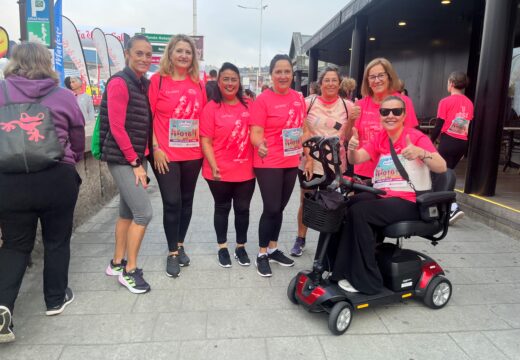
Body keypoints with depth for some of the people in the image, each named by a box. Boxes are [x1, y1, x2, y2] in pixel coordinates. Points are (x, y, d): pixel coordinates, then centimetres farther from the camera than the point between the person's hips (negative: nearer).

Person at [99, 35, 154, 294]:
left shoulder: (144, 84, 12)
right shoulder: (119, 83, -12)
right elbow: (117, 127, -17)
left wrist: (143, 158, 5)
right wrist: (135, 162, -15)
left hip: (137, 157, 8)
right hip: (122, 159, -8)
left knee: (128, 212, 13)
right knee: (144, 212, -10)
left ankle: (117, 263, 28)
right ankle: (129, 271, 5)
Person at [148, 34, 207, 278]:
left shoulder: (198, 84, 7)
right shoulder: (157, 80, -3)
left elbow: (205, 116, 12)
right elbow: (148, 117, -5)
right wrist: (156, 148, -11)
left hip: (193, 153, 4)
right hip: (165, 154, -3)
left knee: (186, 201, 12)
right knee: (172, 202, -1)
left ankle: (180, 245, 30)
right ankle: (172, 253, 16)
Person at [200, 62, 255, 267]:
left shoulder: (248, 106, 4)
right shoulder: (211, 107, -7)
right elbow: (206, 141, -9)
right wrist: (213, 166, -17)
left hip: (246, 170, 3)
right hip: (220, 172, -3)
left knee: (243, 209, 12)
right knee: (222, 209, 13)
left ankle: (241, 247, 30)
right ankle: (222, 248, 30)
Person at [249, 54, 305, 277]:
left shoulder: (298, 98, 6)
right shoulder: (263, 100, -11)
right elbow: (256, 133, -16)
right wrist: (260, 145, -37)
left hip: (291, 162, 6)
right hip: (268, 163, -6)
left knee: (280, 208, 15)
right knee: (271, 209, -5)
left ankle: (273, 249, 31)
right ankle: (262, 254, 13)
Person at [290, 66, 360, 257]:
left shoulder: (347, 105, 0)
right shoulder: (308, 103, -3)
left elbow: (347, 137, 3)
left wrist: (352, 120, -13)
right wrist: (307, 158, -8)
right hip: (309, 162, 0)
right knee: (305, 202, 12)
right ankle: (300, 239, 31)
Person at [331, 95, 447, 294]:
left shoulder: (416, 137, -5)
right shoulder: (379, 138, 11)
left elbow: (442, 167, -17)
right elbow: (356, 159, -3)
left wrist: (420, 153, -36)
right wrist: (352, 147, -26)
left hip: (409, 202, -6)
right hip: (380, 195, 6)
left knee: (359, 211, -27)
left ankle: (364, 280, -16)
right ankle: (340, 268, -2)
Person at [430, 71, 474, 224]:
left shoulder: (446, 101, -8)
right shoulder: (469, 103, 10)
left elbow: (439, 125, -10)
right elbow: (469, 126, 13)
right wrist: (463, 147, 19)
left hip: (448, 141, -6)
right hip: (462, 143, 6)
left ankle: (454, 208, -15)